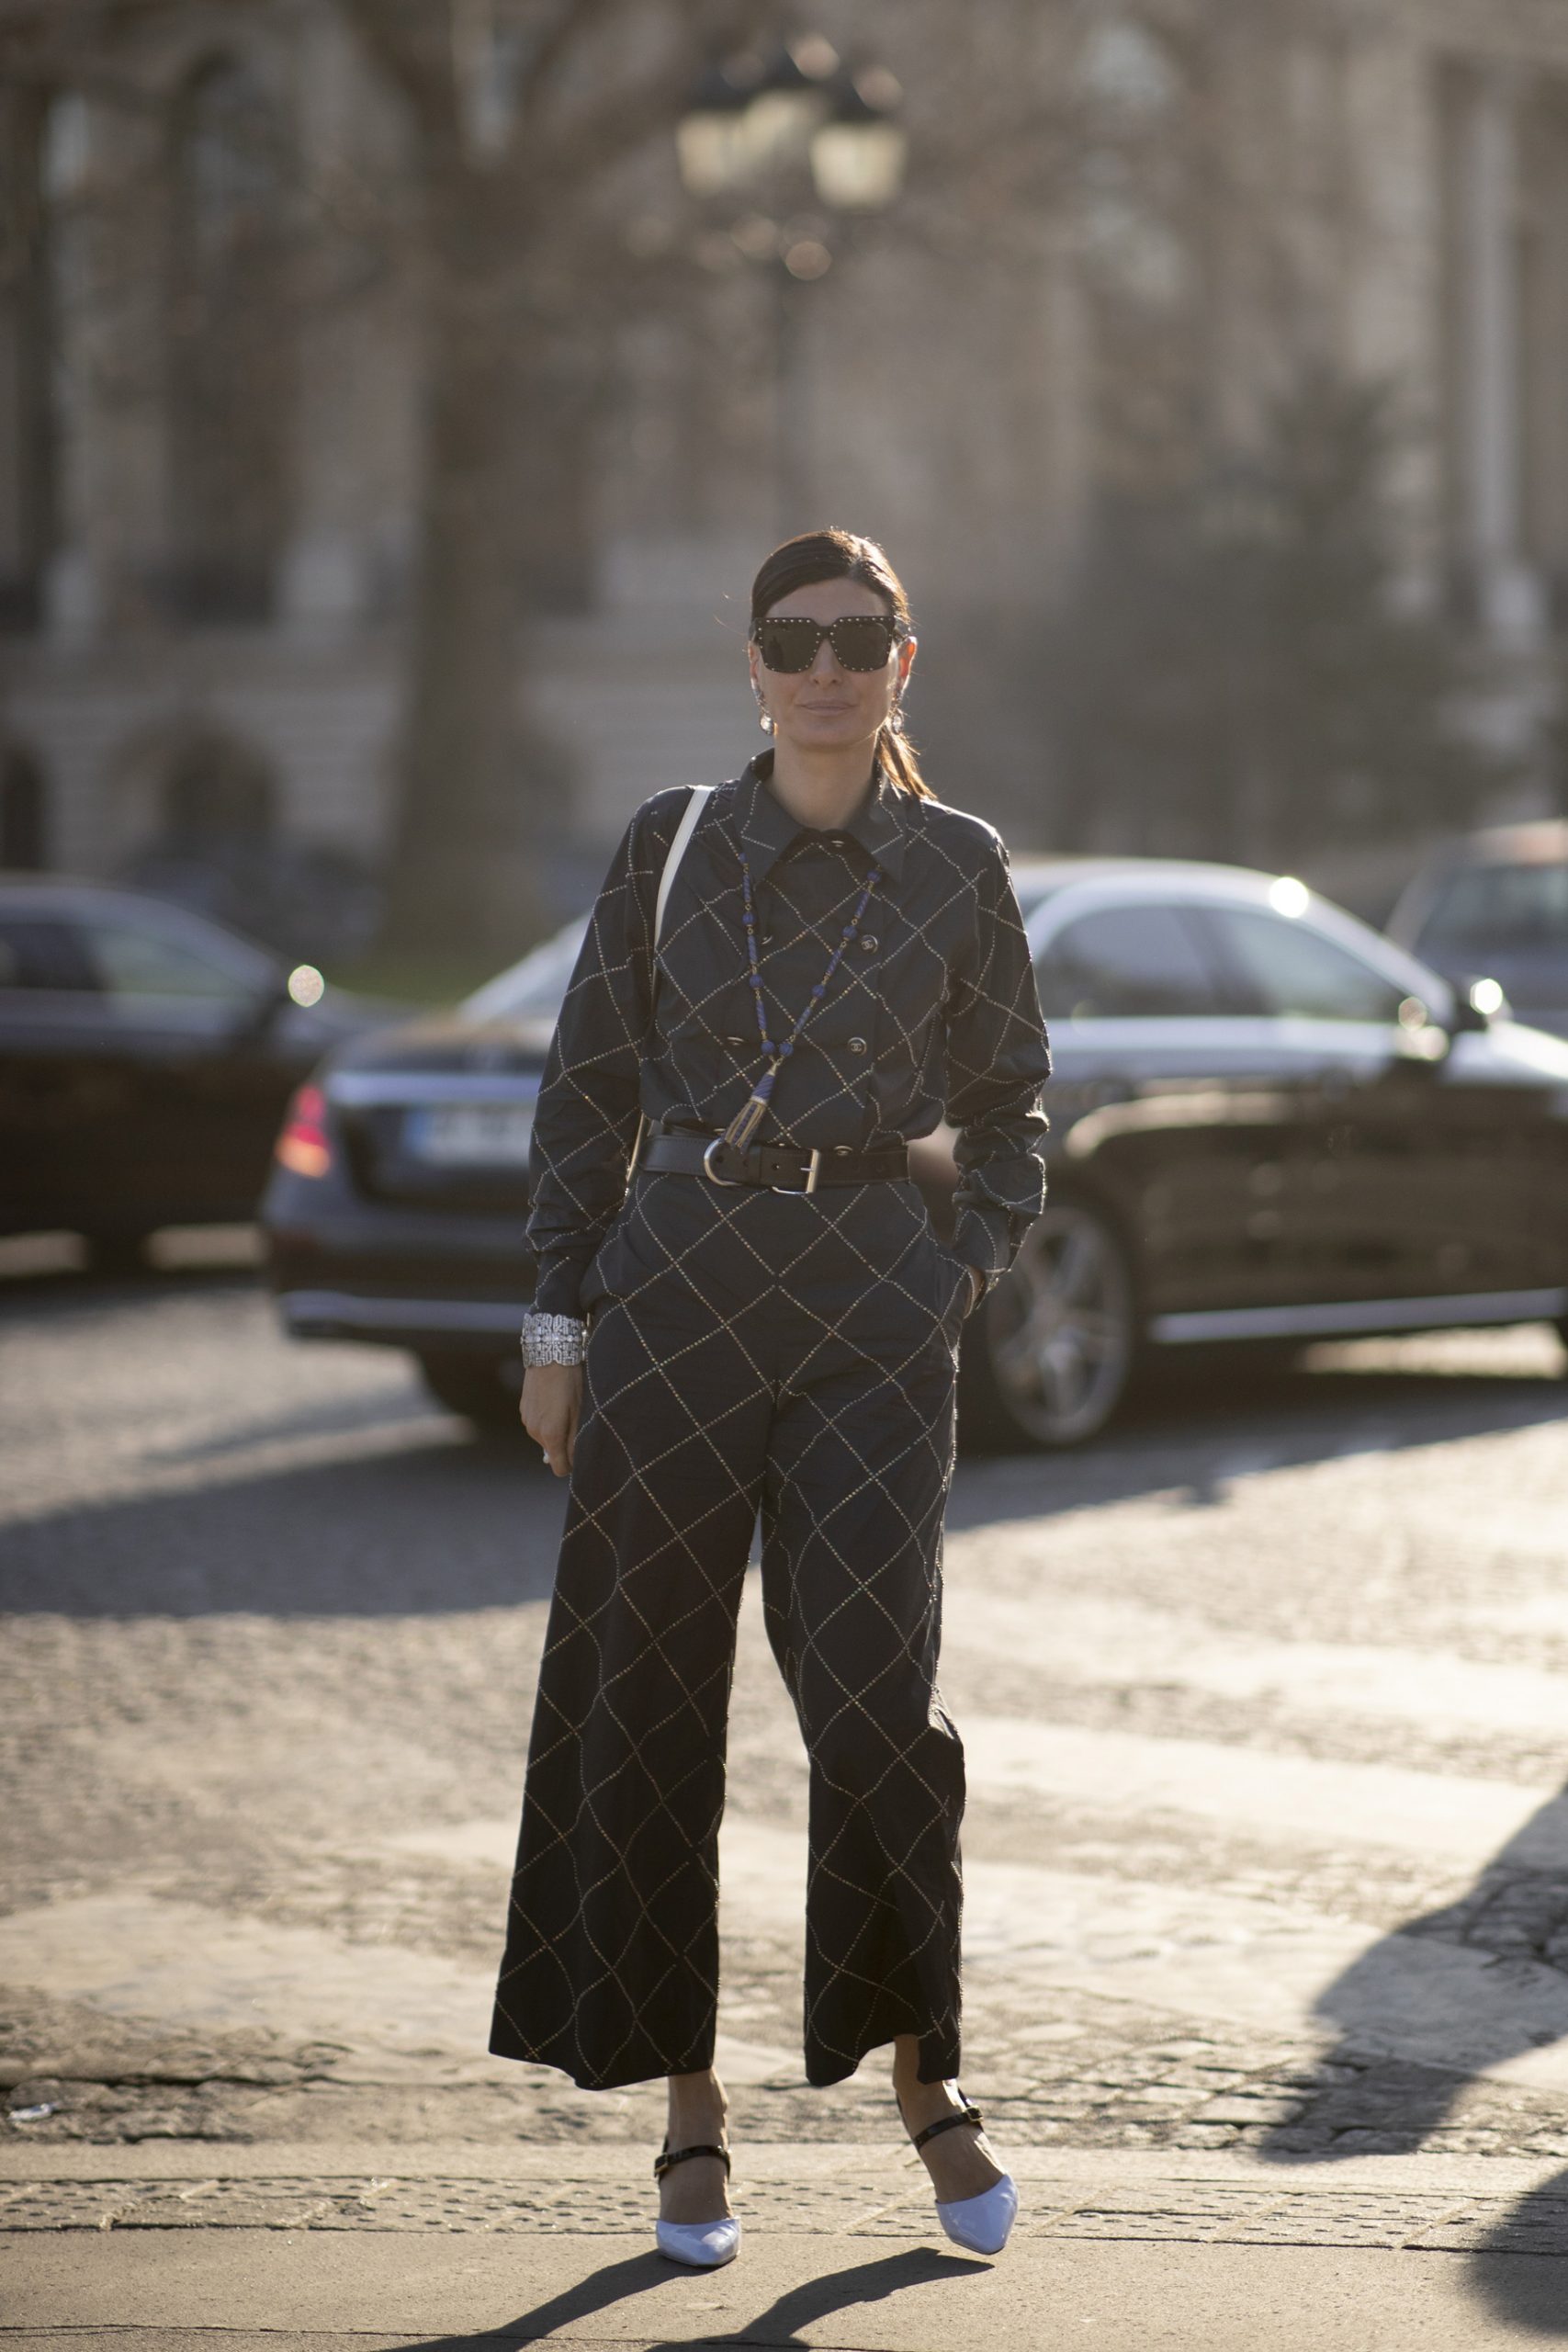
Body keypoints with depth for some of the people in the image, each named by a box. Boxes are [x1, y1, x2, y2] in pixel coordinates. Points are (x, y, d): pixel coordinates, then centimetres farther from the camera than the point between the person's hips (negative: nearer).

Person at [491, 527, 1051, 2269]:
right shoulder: (670, 847, 5)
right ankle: (689, 2113, 14)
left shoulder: (957, 868, 6)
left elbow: (1006, 1108, 16)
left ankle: (923, 2075, 9)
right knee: (649, 1699, 2)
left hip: (870, 1300, -1)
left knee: (872, 1687, -10)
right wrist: (560, 1317, 4)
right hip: (674, 1289, 1)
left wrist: (968, 1273, 2)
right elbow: (587, 1091, 8)